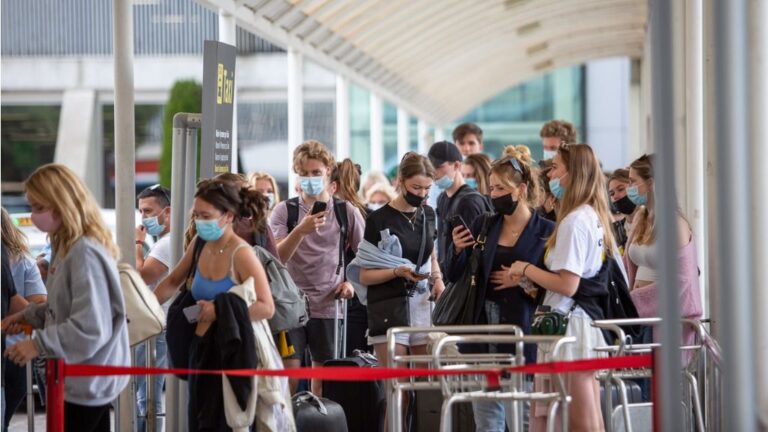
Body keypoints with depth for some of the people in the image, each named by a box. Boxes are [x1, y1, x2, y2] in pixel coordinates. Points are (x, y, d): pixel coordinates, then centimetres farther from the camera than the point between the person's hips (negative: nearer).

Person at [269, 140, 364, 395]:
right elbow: (276, 257, -9)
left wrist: (351, 282, 0)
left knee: (324, 379, 4)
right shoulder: (284, 211, 3)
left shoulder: (347, 212, 6)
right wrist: (300, 231, -24)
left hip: (329, 305, 1)